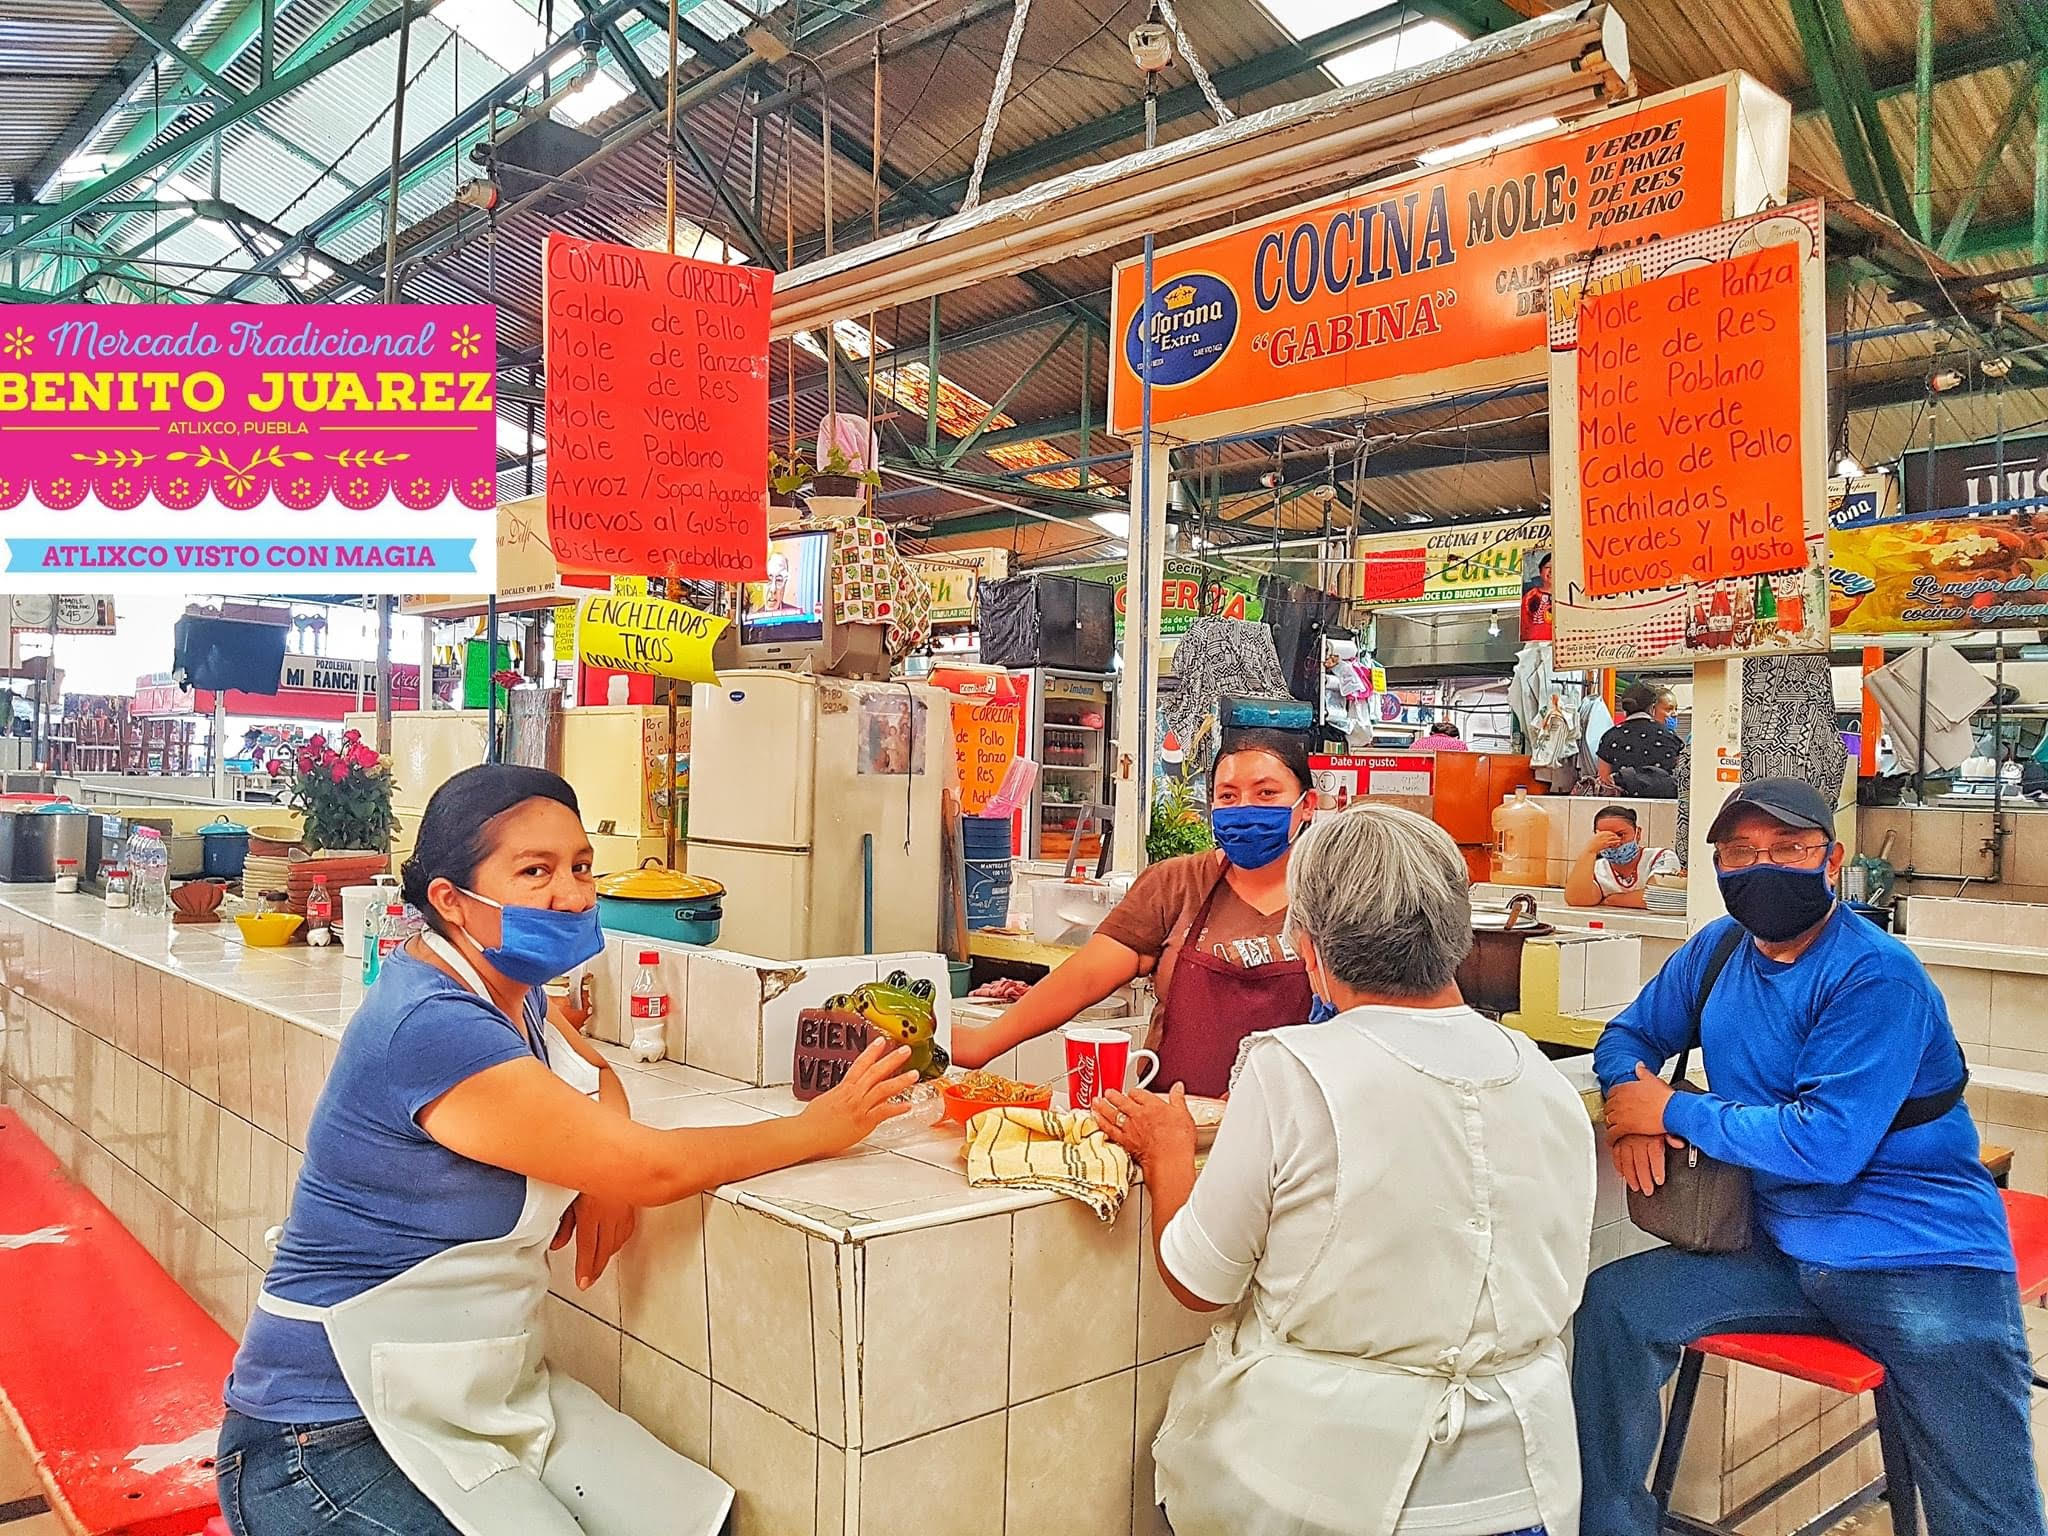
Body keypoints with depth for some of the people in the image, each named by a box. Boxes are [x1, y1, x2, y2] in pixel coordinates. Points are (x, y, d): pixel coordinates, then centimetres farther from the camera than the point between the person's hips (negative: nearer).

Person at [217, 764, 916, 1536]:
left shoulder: (506, 992, 2)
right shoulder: (430, 1027, -25)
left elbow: (593, 1072, 19)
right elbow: (653, 1168, -23)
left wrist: (608, 1169, -4)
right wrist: (820, 1128, -11)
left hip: (487, 1392, 8)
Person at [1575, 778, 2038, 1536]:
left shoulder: (1876, 977, -17)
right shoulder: (1718, 949, 4)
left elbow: (1827, 1145, -24)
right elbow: (1630, 1034, 15)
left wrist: (1672, 1111, -17)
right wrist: (1630, 1094, -8)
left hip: (1921, 1261, -5)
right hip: (1781, 1251, 6)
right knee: (1607, 1308, -12)